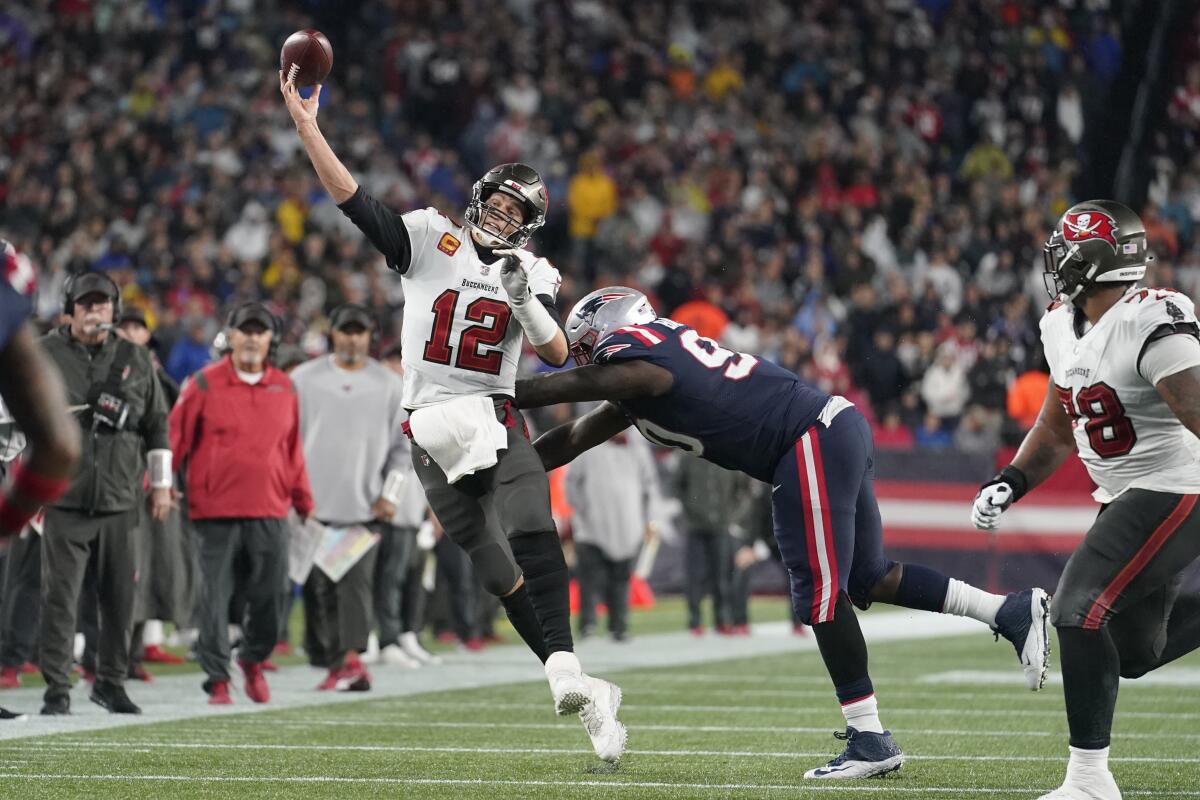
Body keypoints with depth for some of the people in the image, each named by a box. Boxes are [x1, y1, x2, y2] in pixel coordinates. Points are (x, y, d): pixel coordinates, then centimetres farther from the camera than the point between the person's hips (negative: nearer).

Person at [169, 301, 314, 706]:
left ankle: (253, 660, 29)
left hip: (270, 513, 3)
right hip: (216, 512, -3)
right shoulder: (205, 384, 1)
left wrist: (303, 502, 15)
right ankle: (217, 680, 5)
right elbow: (175, 437, -1)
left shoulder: (284, 388, 11)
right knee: (215, 597, -3)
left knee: (269, 596, 4)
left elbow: (293, 450, 14)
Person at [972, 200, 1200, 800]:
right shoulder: (1065, 328, 7)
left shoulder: (1151, 324, -22)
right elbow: (1055, 431, 19)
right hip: (1124, 497, 9)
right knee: (1134, 653, 13)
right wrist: (1008, 483, 5)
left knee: (1079, 612, -18)